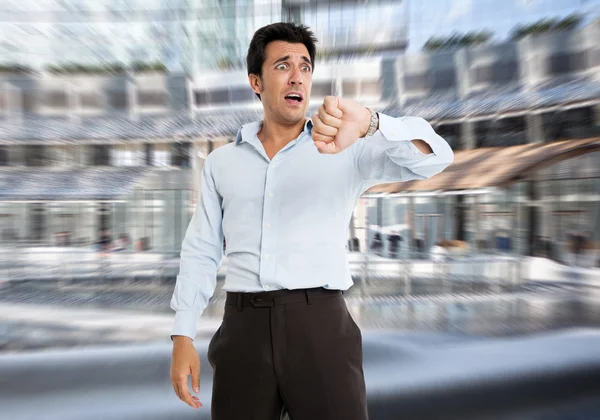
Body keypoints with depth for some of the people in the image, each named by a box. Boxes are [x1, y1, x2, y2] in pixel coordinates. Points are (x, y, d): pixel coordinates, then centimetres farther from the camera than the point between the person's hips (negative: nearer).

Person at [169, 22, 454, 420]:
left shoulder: (347, 150, 2)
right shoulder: (221, 162, 9)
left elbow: (434, 156, -10)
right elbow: (200, 252, 9)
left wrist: (369, 123, -30)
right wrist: (183, 337, 4)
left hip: (321, 326, -1)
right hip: (243, 330, 3)